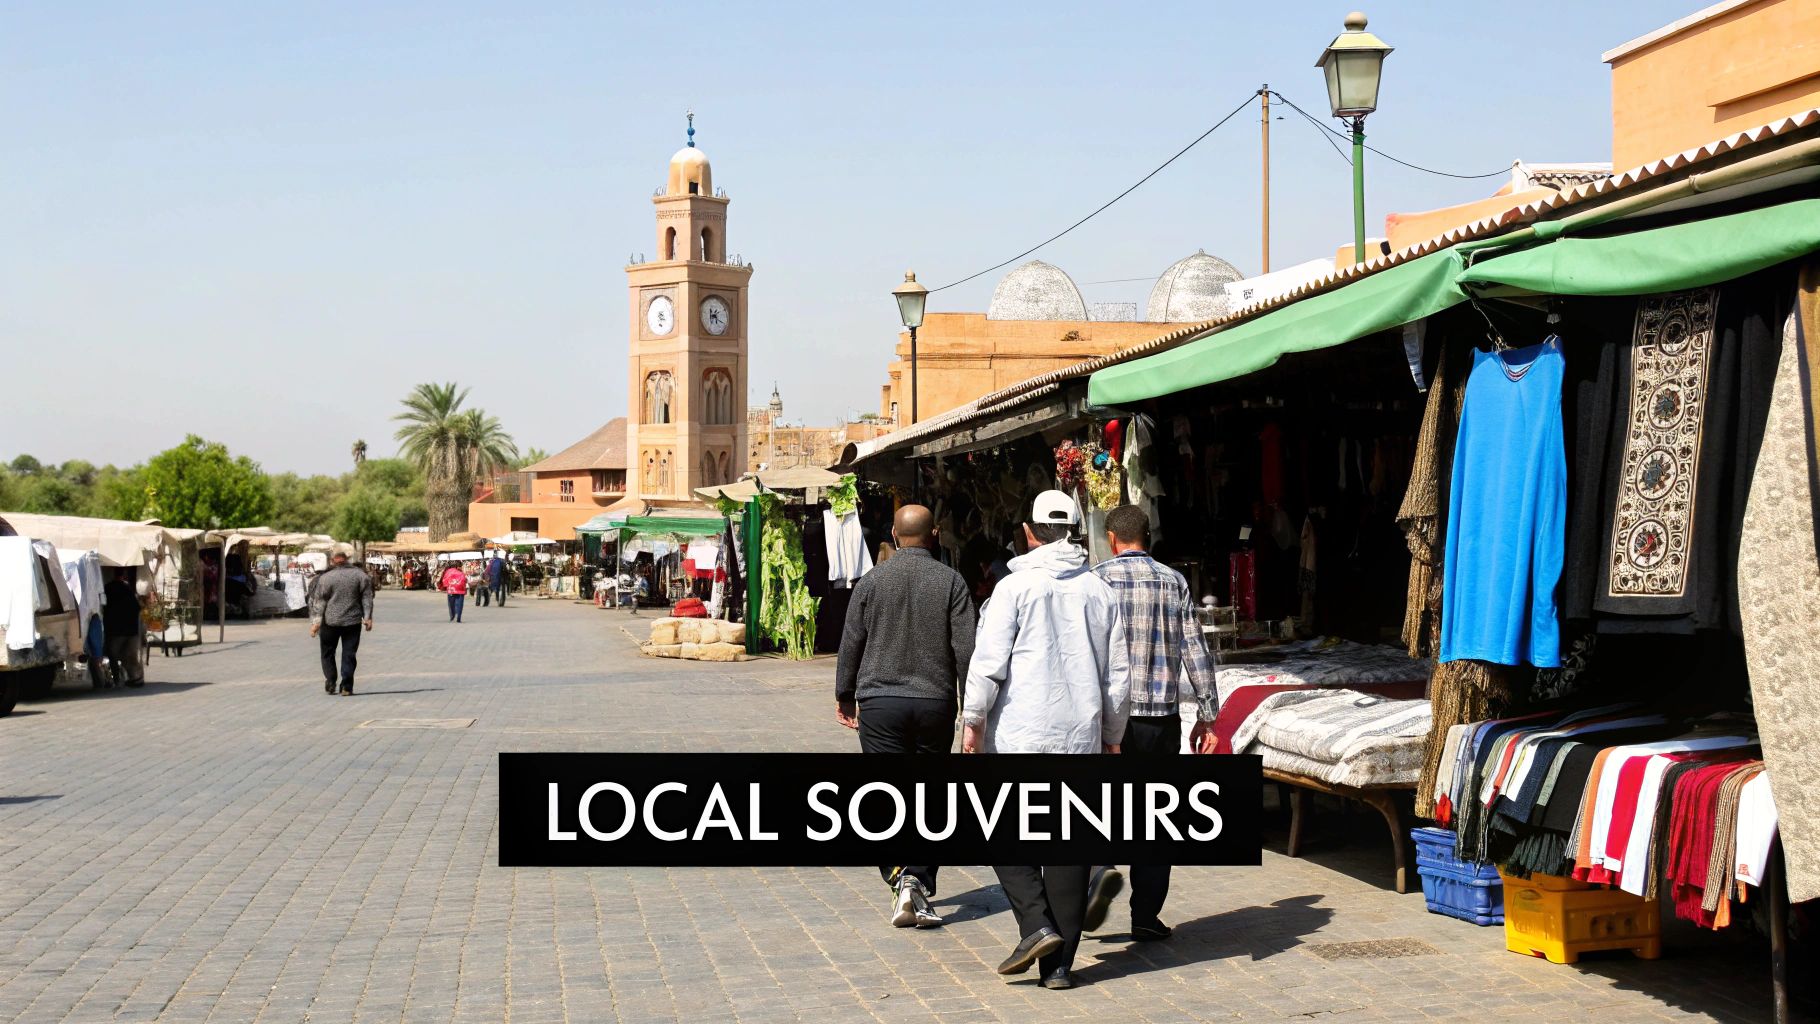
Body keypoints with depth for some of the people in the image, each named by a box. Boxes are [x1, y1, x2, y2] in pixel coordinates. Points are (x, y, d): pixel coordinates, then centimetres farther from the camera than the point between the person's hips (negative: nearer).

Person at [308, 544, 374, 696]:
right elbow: (367, 598, 2)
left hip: (330, 622, -2)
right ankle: (346, 687, 0)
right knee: (349, 654, 5)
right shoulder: (360, 575, 0)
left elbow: (319, 602, -5)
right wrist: (368, 618, 5)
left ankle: (330, 682, 12)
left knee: (328, 653, 16)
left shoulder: (325, 578, -7)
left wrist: (316, 622, -3)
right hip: (353, 621, 2)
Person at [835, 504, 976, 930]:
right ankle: (921, 888, 8)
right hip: (935, 703, 1)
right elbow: (966, 649, -5)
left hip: (880, 703, -1)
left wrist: (844, 696, 17)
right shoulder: (951, 581, -2)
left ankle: (902, 877, -19)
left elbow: (851, 643, 4)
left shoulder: (871, 581, 0)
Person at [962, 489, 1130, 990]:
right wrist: (1112, 735, 20)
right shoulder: (1101, 593, 8)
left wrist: (973, 719, 0)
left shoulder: (1015, 587, -5)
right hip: (1080, 741, 4)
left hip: (1018, 738, -3)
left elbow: (988, 662, -10)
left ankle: (1036, 925, -7)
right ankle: (1059, 964, 7)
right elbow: (1118, 675, 11)